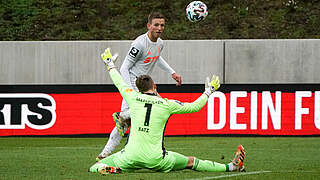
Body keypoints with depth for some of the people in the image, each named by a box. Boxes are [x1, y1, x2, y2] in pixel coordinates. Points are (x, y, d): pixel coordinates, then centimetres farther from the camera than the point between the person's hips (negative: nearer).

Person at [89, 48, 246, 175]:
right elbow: (194, 107, 13)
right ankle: (231, 167, 14)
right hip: (155, 159, 0)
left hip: (131, 157, 0)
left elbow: (120, 83, 23)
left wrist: (110, 65, 41)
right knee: (191, 162, 17)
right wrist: (208, 91, 30)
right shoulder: (167, 105, 1)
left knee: (95, 167, 12)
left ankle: (104, 168, -23)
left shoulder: (134, 98, 4)